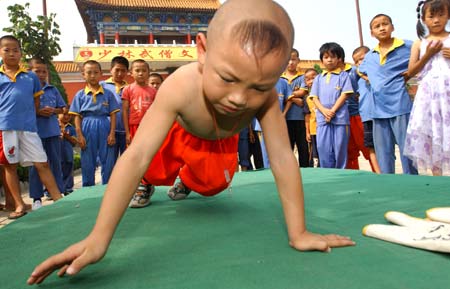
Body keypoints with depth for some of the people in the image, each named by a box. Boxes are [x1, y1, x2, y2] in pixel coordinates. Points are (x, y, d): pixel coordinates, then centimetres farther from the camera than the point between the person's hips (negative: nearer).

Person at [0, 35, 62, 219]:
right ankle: (19, 205, 18)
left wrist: (29, 117, 5)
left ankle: (58, 199, 7)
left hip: (28, 127, 0)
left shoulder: (31, 77, 10)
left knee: (42, 164, 1)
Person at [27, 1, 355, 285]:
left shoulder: (266, 97, -42)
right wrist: (98, 238, -51)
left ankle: (186, 181, 35)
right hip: (181, 130, -1)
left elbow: (283, 160, -40)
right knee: (156, 167, -19)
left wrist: (299, 233, -39)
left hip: (221, 140, 2)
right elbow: (136, 158, -50)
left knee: (214, 183, -3)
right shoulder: (180, 87, -47)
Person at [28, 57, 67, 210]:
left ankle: (58, 192, 23)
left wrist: (53, 111, -8)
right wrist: (37, 112, -18)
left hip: (53, 131, 3)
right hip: (35, 132, -3)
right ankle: (37, 198, 14)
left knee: (56, 162, 11)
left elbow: (61, 108, 11)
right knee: (36, 165, 5)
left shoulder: (53, 89, 7)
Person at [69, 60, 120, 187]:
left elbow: (113, 115, 3)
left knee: (108, 161, 4)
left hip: (104, 128, 0)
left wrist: (112, 133, -5)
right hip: (87, 128, 0)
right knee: (87, 162, 8)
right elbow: (77, 117, 4)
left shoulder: (108, 94, 5)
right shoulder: (80, 94, 6)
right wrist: (79, 135, -4)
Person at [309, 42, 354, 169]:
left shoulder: (343, 75, 8)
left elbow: (345, 95, -2)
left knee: (340, 148, 0)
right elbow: (314, 98, 8)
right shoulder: (318, 78, 16)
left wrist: (332, 111, -12)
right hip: (322, 118, 3)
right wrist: (324, 111, -10)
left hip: (340, 117, -2)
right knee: (323, 148, -2)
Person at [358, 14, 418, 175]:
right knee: (383, 153, 10)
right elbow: (360, 71, 31)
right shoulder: (369, 56, 13)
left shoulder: (408, 47, -1)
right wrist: (371, 80, 14)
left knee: (407, 149, -2)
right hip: (379, 109, 5)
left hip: (400, 106, -5)